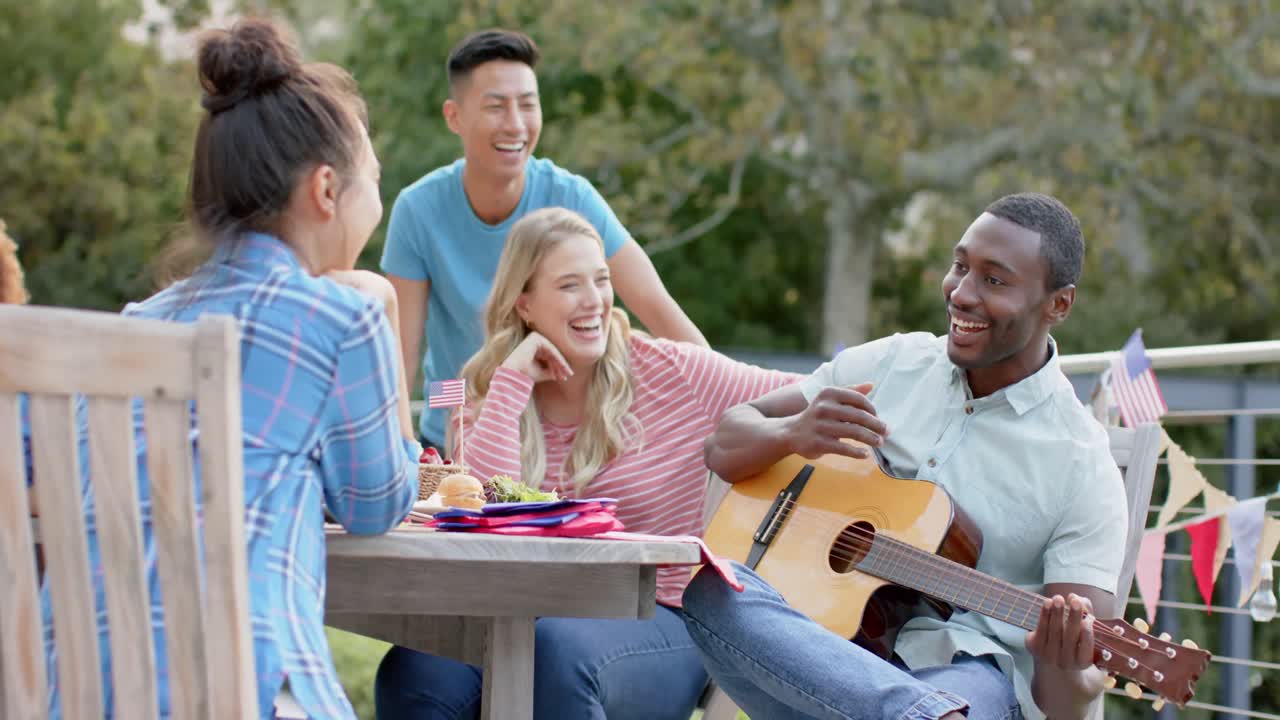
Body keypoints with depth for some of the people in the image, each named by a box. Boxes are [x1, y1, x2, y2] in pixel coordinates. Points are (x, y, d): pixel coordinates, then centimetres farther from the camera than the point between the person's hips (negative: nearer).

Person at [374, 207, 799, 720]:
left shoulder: (671, 373, 0)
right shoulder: (490, 398, 7)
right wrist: (512, 381, -11)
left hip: (657, 626, -2)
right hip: (530, 619, 2)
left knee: (557, 644, -37)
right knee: (414, 676, -31)